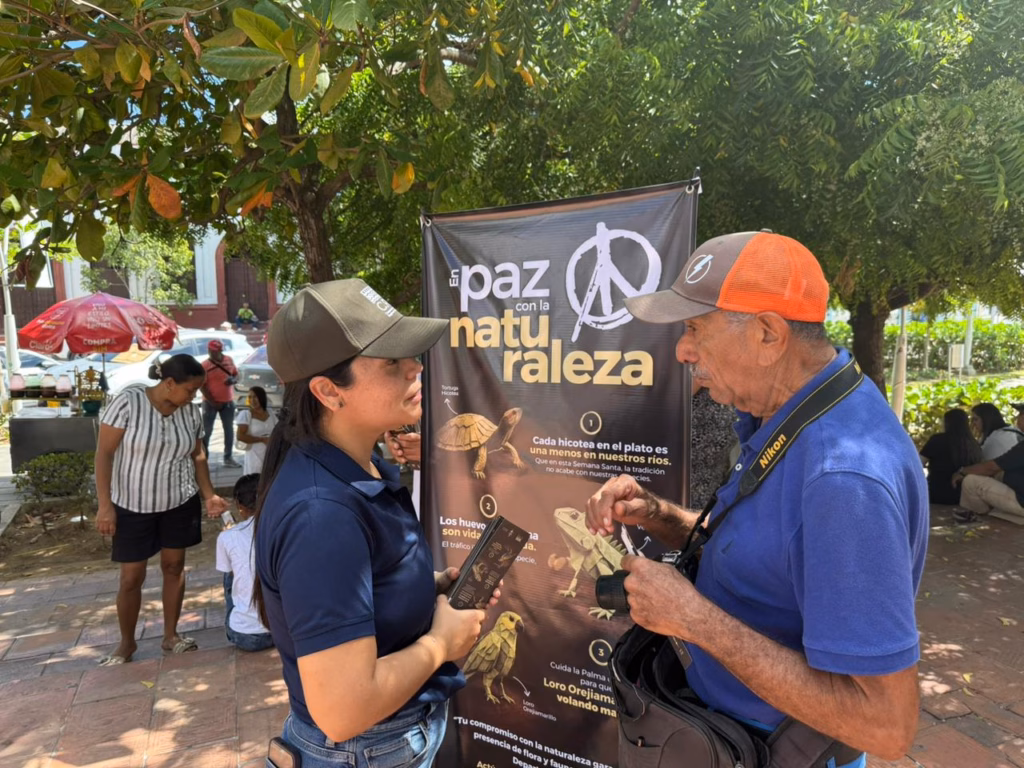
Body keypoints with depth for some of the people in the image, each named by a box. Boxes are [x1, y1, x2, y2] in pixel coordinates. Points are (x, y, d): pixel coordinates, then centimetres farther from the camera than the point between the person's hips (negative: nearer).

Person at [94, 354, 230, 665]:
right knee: (131, 577, 6)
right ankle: (126, 643, 27)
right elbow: (104, 454, -15)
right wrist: (105, 505, -16)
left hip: (180, 502, 3)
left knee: (174, 566, 12)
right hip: (132, 505, -3)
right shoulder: (128, 402, -18)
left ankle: (171, 635, 28)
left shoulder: (190, 411, -5)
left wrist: (209, 495, -4)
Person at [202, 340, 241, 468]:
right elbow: (202, 386, -12)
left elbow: (236, 374, 12)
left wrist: (233, 379, -13)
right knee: (206, 431, 1)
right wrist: (213, 402, -16)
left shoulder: (229, 360, 0)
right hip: (210, 402, -4)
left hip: (228, 402, 5)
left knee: (229, 430, 10)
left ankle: (228, 458, 20)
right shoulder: (204, 365, -12)